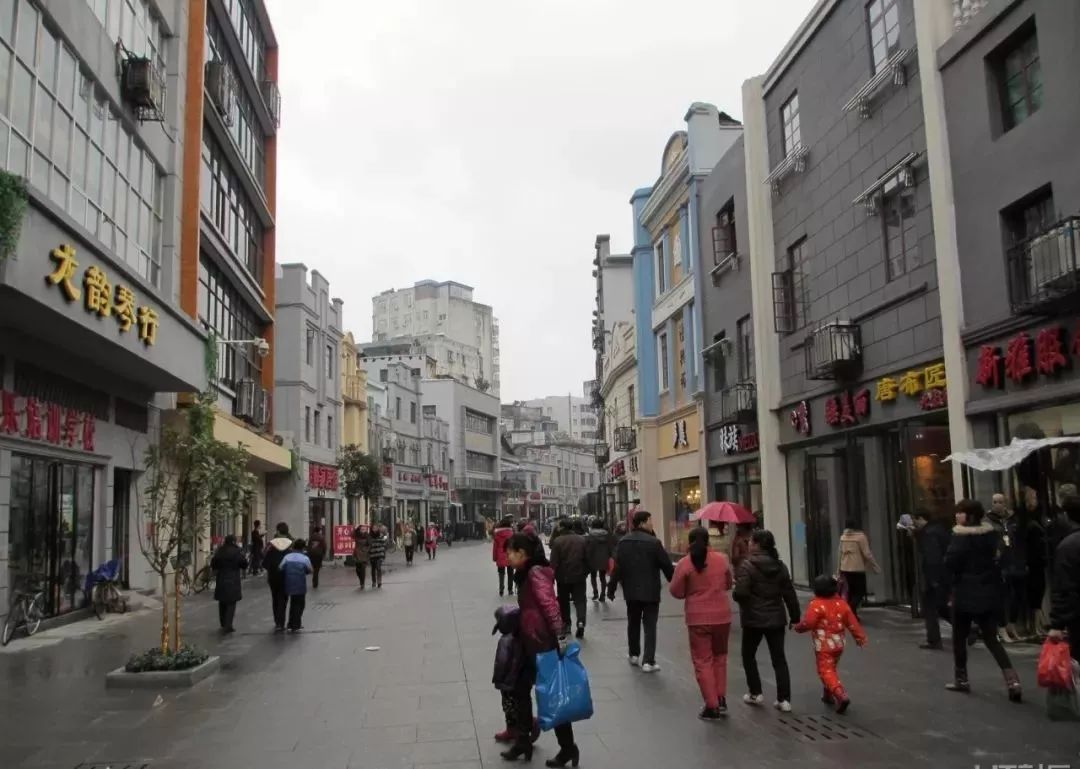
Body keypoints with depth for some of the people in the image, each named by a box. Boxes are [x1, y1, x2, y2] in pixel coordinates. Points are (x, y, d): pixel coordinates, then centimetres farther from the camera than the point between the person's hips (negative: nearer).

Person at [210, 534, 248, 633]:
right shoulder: (237, 552, -10)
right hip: (233, 581, -4)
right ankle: (227, 626, -8)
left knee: (222, 603, 17)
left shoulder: (220, 551, 0)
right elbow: (244, 564, -6)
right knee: (231, 603, 0)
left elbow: (213, 564, 4)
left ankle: (223, 624, 26)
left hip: (221, 581, 4)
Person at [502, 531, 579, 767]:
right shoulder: (527, 573, 12)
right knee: (521, 689, 15)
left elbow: (550, 605, -24)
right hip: (530, 641, 10)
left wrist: (560, 637, -25)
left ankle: (568, 748, 14)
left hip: (543, 641, -10)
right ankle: (523, 741, 27)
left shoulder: (536, 572, -17)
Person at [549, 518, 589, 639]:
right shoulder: (582, 540, 0)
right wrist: (586, 572, 17)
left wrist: (552, 577, -4)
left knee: (564, 601, 15)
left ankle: (566, 624, 21)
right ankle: (581, 621, -17)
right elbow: (587, 558, 5)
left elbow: (554, 562, -11)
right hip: (579, 576, 2)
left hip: (563, 576, -1)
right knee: (580, 600, 4)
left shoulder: (557, 541, -10)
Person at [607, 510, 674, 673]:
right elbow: (667, 566, -10)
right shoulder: (654, 542, -15)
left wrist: (611, 588, 9)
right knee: (650, 626, 0)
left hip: (631, 591, 5)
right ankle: (648, 661, -4)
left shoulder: (623, 542, 1)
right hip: (650, 591, -5)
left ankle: (634, 655, 31)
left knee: (633, 623, 20)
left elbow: (617, 567, 1)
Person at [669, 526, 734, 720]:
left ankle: (712, 706, 6)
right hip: (722, 616, 3)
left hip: (698, 618, -3)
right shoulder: (722, 559, -2)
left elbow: (676, 592, -6)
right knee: (719, 657, 21)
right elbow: (728, 584, 12)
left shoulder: (685, 564, -12)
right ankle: (721, 699, 21)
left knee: (703, 661, 6)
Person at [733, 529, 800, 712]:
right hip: (776, 618, 5)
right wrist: (794, 616, 14)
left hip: (754, 619, -5)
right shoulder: (780, 566, 4)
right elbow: (790, 594, 6)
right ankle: (784, 699, 5)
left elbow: (740, 593, -23)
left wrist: (735, 594, 0)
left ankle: (755, 693, 20)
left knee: (748, 656, 16)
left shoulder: (748, 565, -15)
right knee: (779, 659, 8)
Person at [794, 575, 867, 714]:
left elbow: (808, 623, -21)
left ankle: (841, 696, -21)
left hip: (824, 645, -7)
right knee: (831, 669, 24)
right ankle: (828, 695, 33)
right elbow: (852, 622, 4)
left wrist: (798, 627, -2)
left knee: (826, 672, -4)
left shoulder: (816, 605, -18)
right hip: (838, 643, 7)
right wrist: (860, 636, 13)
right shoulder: (841, 603, 2)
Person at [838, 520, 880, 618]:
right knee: (860, 592, 1)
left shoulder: (843, 537, 7)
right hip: (857, 569, -6)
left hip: (845, 568, 6)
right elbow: (867, 554, -12)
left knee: (851, 591, 15)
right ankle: (850, 612, -15)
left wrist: (840, 569, 20)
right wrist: (875, 566, -3)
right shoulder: (860, 536, -10)